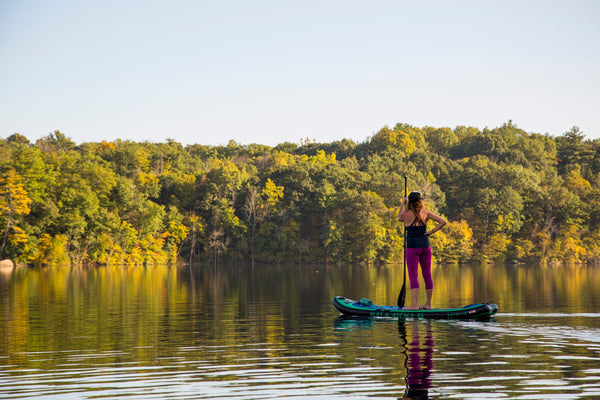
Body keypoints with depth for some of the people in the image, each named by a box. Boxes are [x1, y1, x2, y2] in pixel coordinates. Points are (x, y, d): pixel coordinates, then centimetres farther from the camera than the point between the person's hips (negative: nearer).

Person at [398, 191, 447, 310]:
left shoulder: (406, 213, -5)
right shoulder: (426, 213, 3)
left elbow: (399, 218, 19)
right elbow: (443, 222, 1)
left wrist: (403, 204, 25)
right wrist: (431, 232, 4)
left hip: (412, 247, -4)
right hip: (425, 246, 4)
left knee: (413, 276, -5)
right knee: (427, 275, 9)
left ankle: (415, 304, -12)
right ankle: (428, 304, 14)